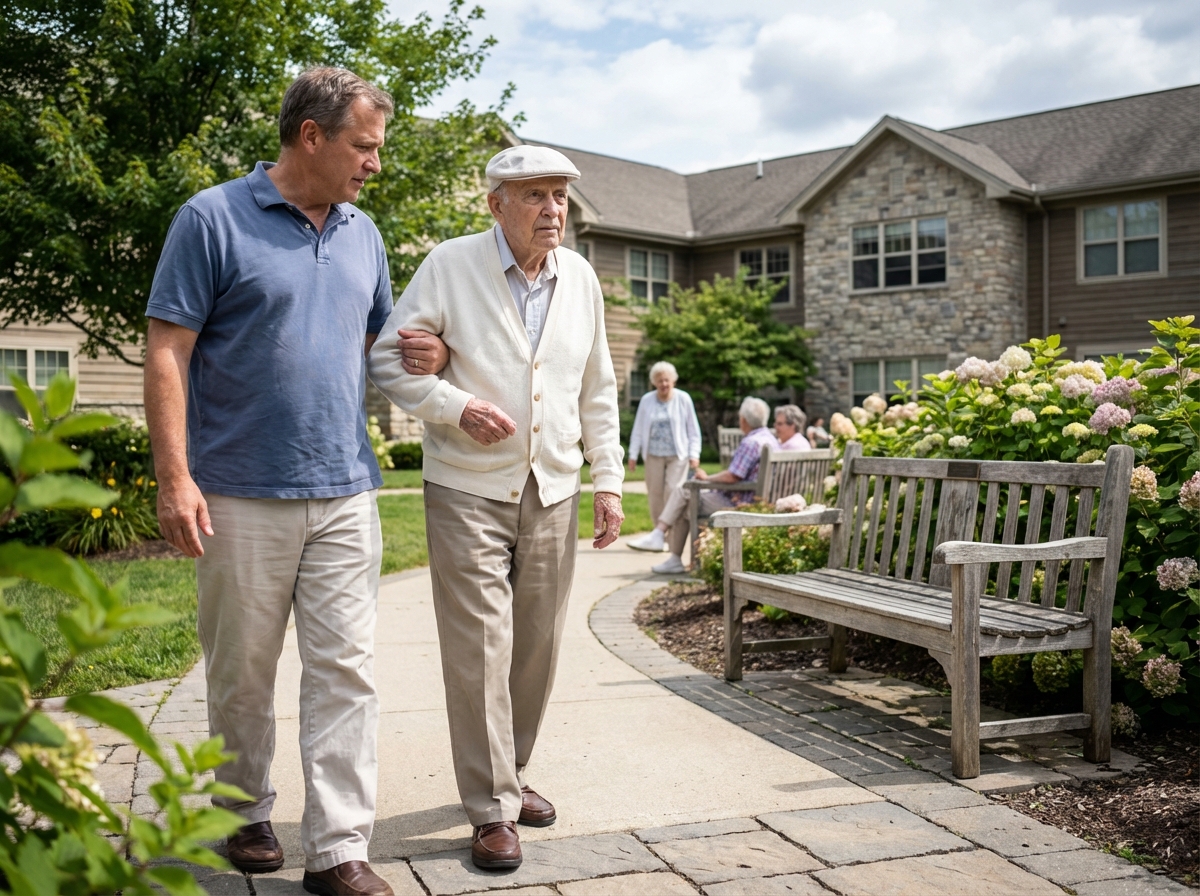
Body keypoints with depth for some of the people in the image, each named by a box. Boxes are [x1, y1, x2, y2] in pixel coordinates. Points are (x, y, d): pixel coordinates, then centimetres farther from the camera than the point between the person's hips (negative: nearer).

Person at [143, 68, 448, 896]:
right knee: (243, 673, 9)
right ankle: (247, 815, 30)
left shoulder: (362, 234, 12)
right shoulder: (214, 219, -4)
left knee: (346, 671, 1)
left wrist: (421, 354, 0)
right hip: (243, 499, -4)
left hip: (346, 494, 4)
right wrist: (175, 478, -15)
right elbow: (168, 353, -7)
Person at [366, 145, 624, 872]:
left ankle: (511, 776, 31)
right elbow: (389, 358, -5)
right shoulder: (451, 266, -6)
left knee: (538, 648, 12)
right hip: (469, 491, -4)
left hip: (552, 492, 5)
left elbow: (598, 390, 13)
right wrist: (457, 407, -19)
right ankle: (493, 810, 6)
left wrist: (609, 480, 9)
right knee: (480, 649, -5)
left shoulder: (580, 278, 7)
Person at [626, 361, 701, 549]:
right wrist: (633, 455, 5)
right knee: (655, 495, 2)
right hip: (654, 455, 2)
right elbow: (638, 429, 9)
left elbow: (693, 430, 4)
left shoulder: (683, 399, 0)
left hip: (677, 455, -2)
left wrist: (694, 454, -3)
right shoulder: (646, 401, 3)